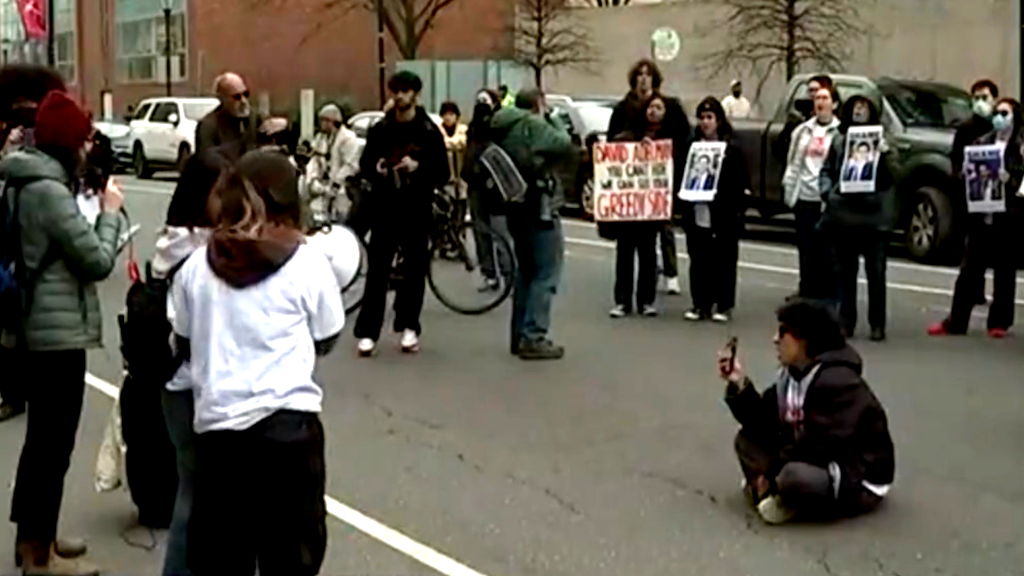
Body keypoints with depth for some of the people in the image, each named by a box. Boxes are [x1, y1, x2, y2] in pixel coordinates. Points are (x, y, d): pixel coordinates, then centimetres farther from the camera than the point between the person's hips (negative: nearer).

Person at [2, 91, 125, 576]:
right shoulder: (49, 190, -20)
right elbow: (98, 262, -16)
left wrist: (94, 211, 6)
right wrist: (110, 212, -4)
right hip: (58, 330, -10)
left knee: (41, 435, 20)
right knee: (53, 440, 0)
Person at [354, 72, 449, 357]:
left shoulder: (429, 131, 0)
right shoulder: (380, 129, 6)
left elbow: (443, 174, -2)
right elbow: (365, 164, 11)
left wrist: (418, 167, -20)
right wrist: (376, 168, -12)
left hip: (417, 210, -1)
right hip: (385, 208, 1)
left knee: (415, 270, 6)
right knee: (377, 271, -3)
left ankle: (409, 327, 19)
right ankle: (368, 332, -2)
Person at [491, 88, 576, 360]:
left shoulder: (504, 128, 13)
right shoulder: (533, 124, -14)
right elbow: (566, 145, -16)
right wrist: (551, 118, -3)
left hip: (517, 207, 9)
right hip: (539, 208, -9)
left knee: (526, 271, 17)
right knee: (546, 274, -5)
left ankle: (520, 335, 20)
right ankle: (533, 338, -8)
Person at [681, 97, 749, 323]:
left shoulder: (731, 151, -2)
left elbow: (742, 183, -4)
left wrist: (720, 194, -14)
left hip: (723, 218, -3)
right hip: (697, 216, 3)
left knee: (723, 262, 2)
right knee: (698, 262, 7)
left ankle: (723, 306, 11)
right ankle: (701, 304, 16)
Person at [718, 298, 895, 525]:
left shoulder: (837, 383, -24)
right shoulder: (791, 374, 4)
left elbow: (817, 446, -27)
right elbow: (765, 425, 1)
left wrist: (771, 474, -19)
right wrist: (740, 385, -10)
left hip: (859, 481, -9)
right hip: (817, 462, 9)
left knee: (794, 476, -37)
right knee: (747, 439, 3)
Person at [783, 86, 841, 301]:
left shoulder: (840, 132, -3)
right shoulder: (803, 130, 13)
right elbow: (793, 161, 15)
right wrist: (789, 187, 8)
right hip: (804, 197, 5)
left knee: (826, 250, -2)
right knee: (806, 249, 9)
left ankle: (827, 295, 4)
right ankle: (807, 294, 17)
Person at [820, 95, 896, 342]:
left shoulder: (882, 141, -1)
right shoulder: (839, 140, 8)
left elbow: (892, 176, -9)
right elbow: (826, 170, 14)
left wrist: (885, 154, -26)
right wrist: (828, 191, -2)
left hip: (874, 216, -3)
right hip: (843, 214, 3)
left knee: (876, 272, 2)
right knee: (844, 271, 9)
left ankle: (877, 324, 10)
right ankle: (846, 322, 17)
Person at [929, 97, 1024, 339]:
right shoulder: (982, 143, 12)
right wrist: (976, 174, -8)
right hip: (981, 216, 3)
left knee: (1004, 273, 4)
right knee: (969, 270, 5)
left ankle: (999, 322, 14)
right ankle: (956, 321, 10)